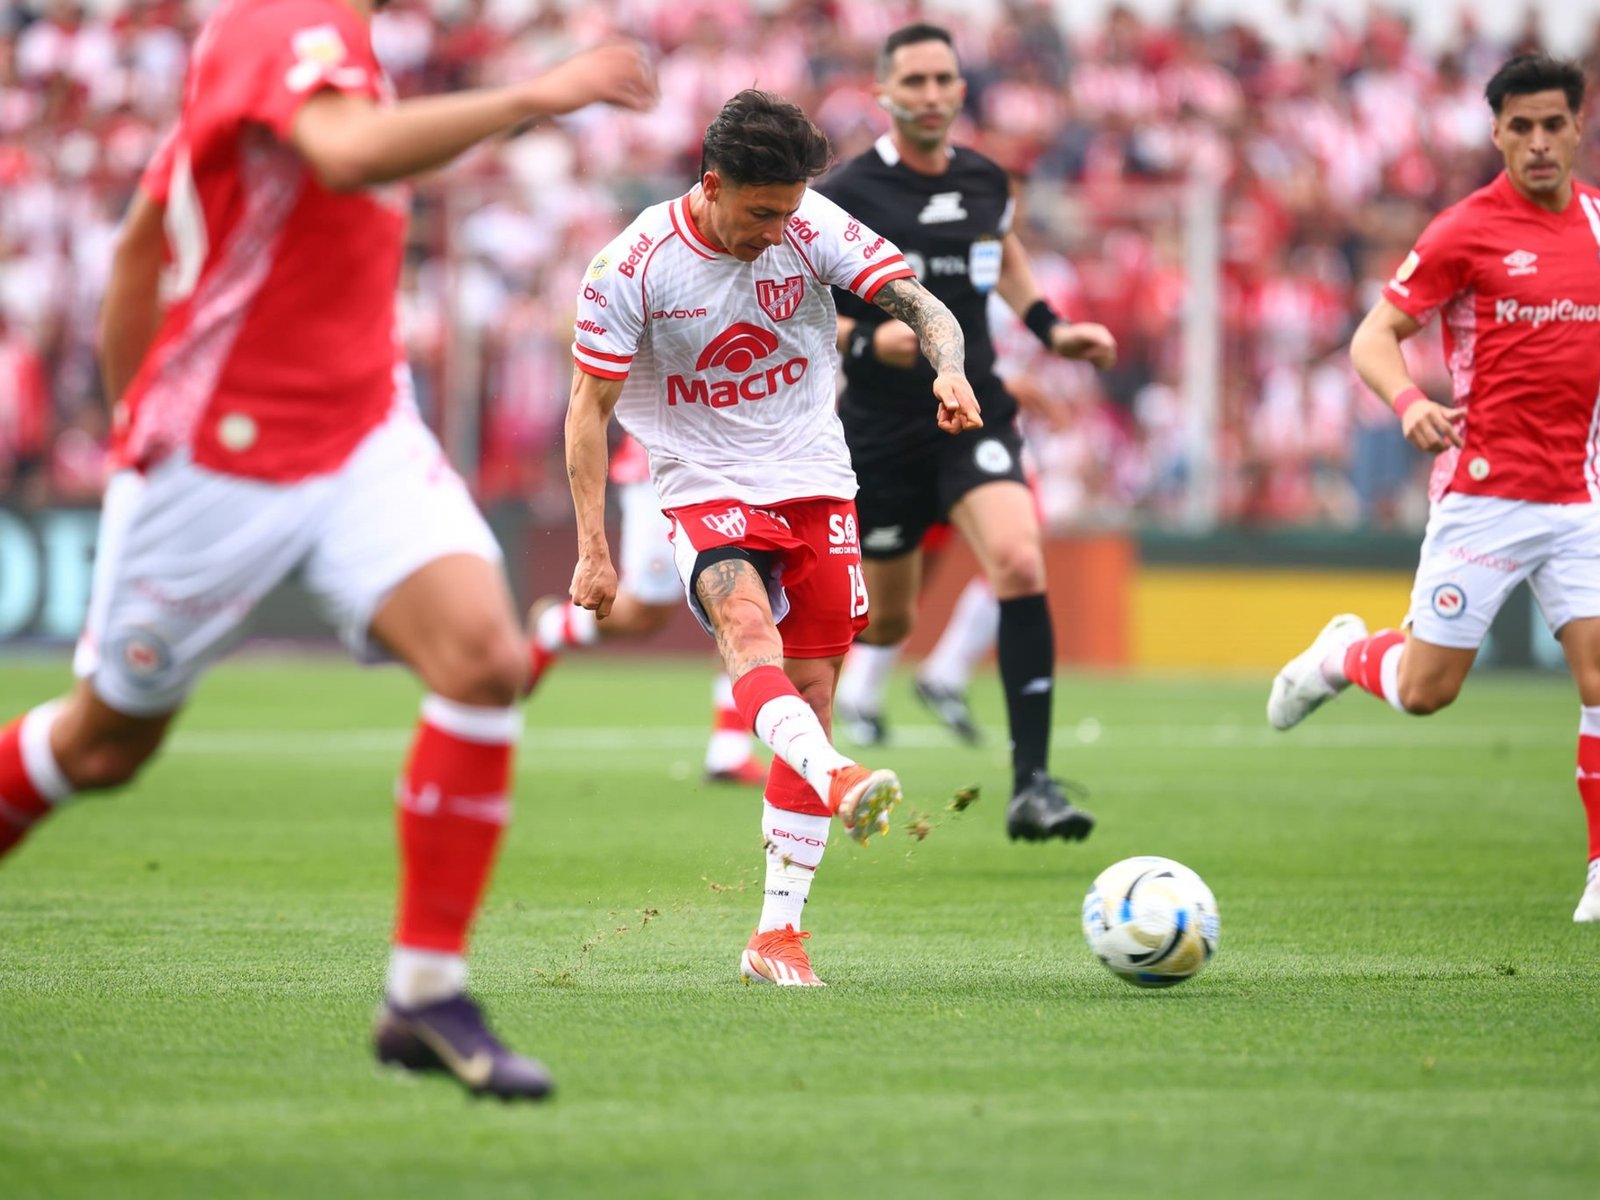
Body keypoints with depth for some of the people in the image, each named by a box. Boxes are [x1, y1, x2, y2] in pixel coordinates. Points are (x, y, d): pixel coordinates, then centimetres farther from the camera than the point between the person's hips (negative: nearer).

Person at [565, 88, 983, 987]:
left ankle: (780, 931, 5)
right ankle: (840, 783, -59)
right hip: (707, 491, -3)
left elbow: (918, 301, -12)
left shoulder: (813, 229, -7)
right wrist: (593, 551, -11)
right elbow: (589, 409, -7)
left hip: (817, 483, 3)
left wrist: (949, 368, -35)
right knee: (748, 632, -33)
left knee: (814, 699, 0)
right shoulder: (635, 267, -12)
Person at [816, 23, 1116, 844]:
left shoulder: (985, 182, 5)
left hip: (974, 415, 3)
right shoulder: (845, 197, -9)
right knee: (884, 625, 7)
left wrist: (1051, 328, 15)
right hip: (881, 430, -2)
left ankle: (1031, 785, -23)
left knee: (1019, 563, -23)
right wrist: (870, 339, -24)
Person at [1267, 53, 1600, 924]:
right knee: (1426, 688, 0)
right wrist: (1409, 402, -27)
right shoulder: (1467, 230, -8)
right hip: (1485, 491, -4)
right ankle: (1344, 654, 34)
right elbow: (1373, 338, -8)